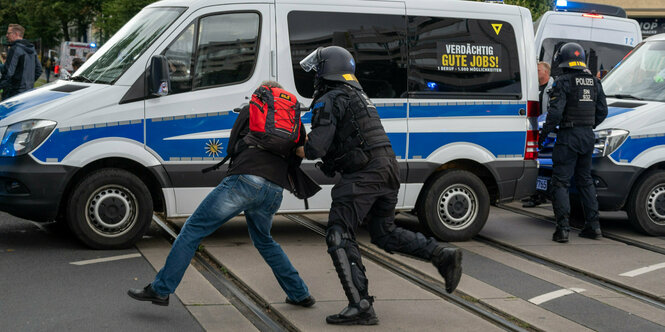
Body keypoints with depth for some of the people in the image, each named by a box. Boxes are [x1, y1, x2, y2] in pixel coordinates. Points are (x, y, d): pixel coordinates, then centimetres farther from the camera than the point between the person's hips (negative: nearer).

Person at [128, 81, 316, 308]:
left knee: (193, 230, 1)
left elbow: (232, 147, 18)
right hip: (275, 191, 5)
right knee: (263, 240, 29)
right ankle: (300, 294, 27)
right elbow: (298, 156, 21)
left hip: (245, 181, -5)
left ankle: (160, 289, -2)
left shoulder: (250, 110, 18)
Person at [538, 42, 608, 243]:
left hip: (568, 136, -7)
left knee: (560, 182, -3)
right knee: (585, 180, 17)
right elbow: (602, 111, 14)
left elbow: (555, 112, -17)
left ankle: (563, 229, -10)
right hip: (588, 136, 7)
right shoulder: (594, 82, 11)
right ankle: (593, 225, 16)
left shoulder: (563, 82, -11)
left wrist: (543, 134, -8)